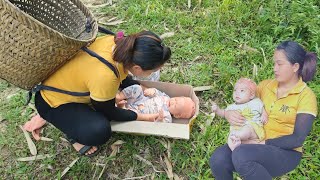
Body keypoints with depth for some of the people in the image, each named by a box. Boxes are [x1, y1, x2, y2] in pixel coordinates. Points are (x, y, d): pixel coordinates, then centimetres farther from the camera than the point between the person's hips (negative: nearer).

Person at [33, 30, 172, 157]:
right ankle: (74, 134, 5)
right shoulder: (105, 77, -40)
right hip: (53, 101, -8)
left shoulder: (116, 42, -21)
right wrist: (143, 117, -10)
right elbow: (109, 113, -18)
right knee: (99, 132, -28)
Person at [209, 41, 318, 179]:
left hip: (285, 152, -4)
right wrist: (228, 113, -10)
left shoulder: (306, 96, -7)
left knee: (241, 155, -35)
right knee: (218, 159, -24)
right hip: (256, 143, 4)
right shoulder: (265, 85, 7)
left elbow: (297, 139, -12)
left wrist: (263, 143, -20)